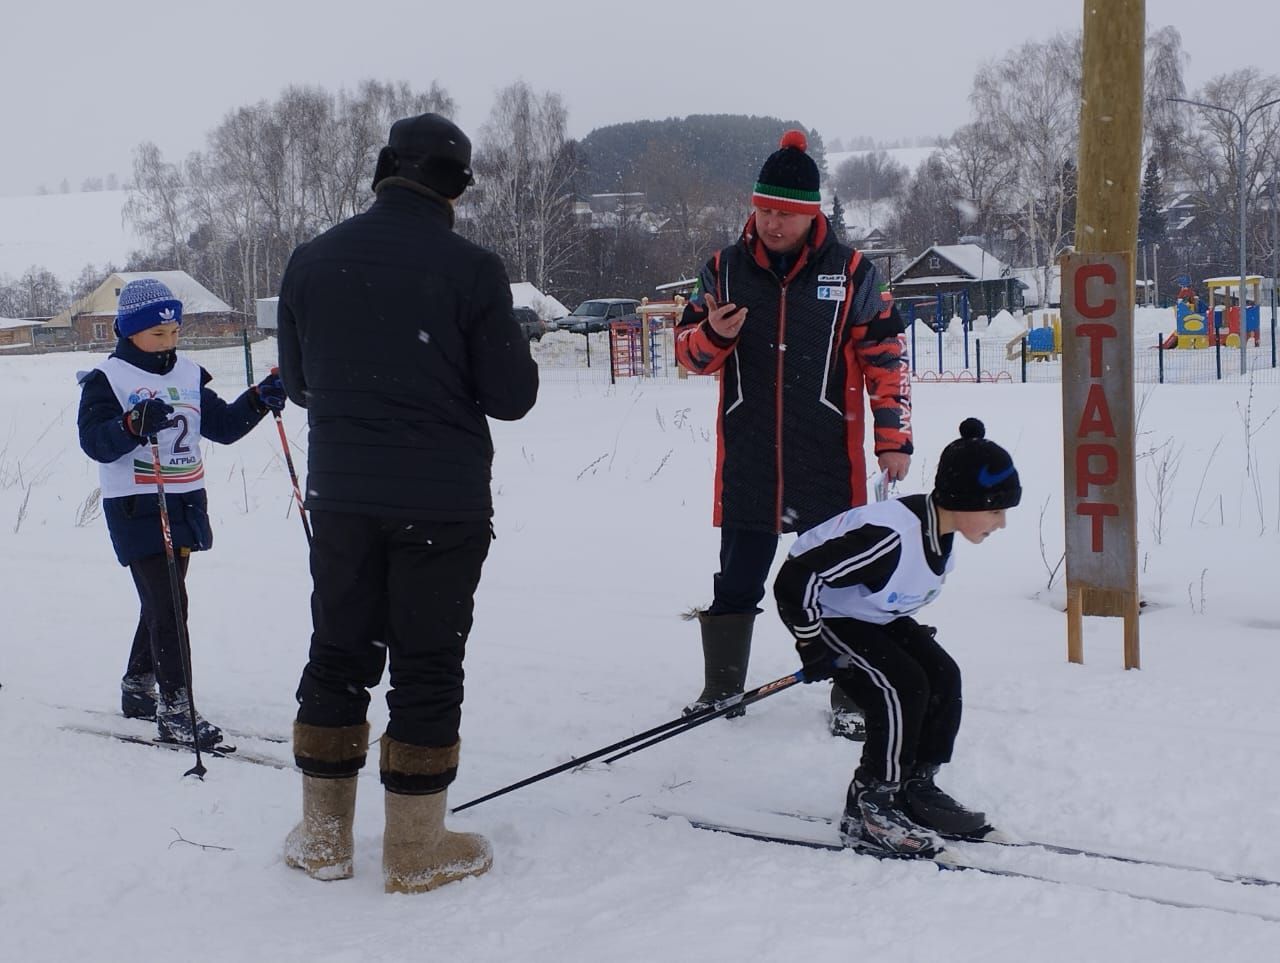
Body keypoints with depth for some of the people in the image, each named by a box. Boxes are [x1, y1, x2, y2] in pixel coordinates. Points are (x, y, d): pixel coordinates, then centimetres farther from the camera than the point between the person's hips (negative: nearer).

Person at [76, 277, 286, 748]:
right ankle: (175, 708, -10)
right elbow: (94, 441, -17)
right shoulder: (108, 378, -7)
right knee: (167, 606, -12)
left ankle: (138, 687, 32)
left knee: (162, 603, 16)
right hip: (136, 509, -7)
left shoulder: (188, 374, 12)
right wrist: (134, 425, -35)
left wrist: (260, 398, 0)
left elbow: (222, 426, 15)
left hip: (184, 505, 7)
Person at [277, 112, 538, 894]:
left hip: (340, 497, 4)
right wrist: (514, 350, 13)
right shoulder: (471, 268, -11)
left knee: (338, 654, 15)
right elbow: (511, 396, -8)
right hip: (444, 501, -3)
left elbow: (300, 383, 11)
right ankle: (417, 847, 12)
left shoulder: (312, 262, 1)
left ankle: (324, 835, 23)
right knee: (427, 664, 6)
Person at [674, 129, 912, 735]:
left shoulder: (851, 273, -1)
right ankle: (722, 689, 26)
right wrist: (712, 334, -14)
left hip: (829, 464, -2)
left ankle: (851, 698, 17)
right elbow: (689, 350, 9)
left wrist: (894, 439, -1)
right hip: (747, 464, 2)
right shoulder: (725, 269, 5)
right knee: (735, 582, 10)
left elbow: (887, 359, 3)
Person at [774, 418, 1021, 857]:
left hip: (868, 611, 9)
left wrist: (905, 626, 8)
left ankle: (916, 788, 11)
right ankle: (868, 809, -9)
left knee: (942, 677, -3)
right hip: (819, 608, -9)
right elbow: (797, 578, -36)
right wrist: (813, 647, -25)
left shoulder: (942, 532, -8)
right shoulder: (889, 536, -37)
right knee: (900, 688, -20)